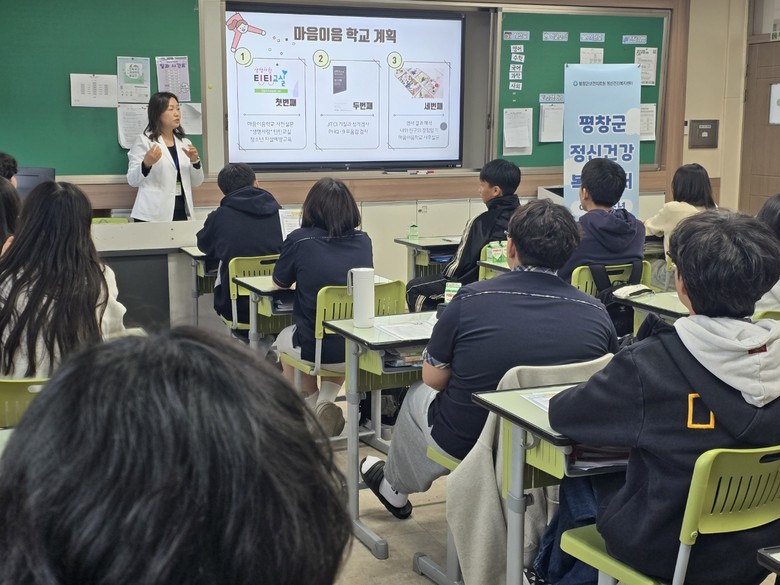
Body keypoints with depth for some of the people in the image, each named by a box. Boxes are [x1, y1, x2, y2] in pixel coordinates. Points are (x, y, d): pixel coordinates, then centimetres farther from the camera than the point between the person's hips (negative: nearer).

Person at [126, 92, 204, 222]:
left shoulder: (184, 143, 14)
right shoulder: (144, 141, -2)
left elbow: (196, 182, 13)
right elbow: (132, 180, -6)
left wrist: (195, 161, -5)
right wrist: (146, 164, -24)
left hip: (181, 212, 5)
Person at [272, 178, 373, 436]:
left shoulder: (299, 240, -11)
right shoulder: (363, 241, -1)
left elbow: (280, 283, 6)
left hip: (315, 351, -2)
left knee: (285, 338, 34)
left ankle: (313, 403, 30)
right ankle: (326, 400, 19)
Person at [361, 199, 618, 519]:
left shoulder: (470, 300, -20)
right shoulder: (597, 313, -14)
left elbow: (433, 379, -8)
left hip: (465, 443, -2)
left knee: (417, 396, 30)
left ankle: (396, 487, 55)